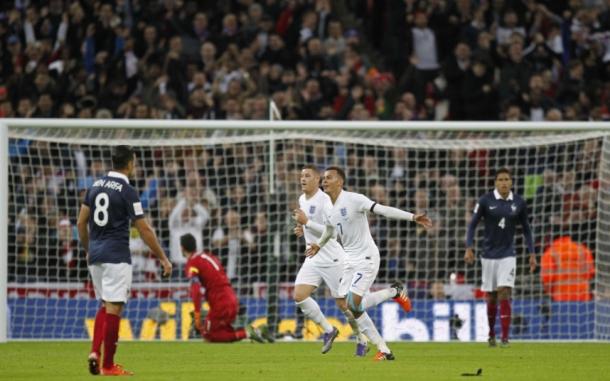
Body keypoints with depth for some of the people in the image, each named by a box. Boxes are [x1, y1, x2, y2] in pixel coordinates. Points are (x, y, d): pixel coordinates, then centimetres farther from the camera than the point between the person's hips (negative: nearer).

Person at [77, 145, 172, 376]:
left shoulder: (96, 186, 8)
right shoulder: (127, 191, -11)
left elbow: (81, 223, 12)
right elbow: (144, 230, -11)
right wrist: (163, 258, -3)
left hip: (95, 255, 7)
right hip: (116, 257, -7)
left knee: (105, 305, 19)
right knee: (113, 308, -3)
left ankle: (95, 351, 1)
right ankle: (108, 365, -2)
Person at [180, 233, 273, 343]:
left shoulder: (192, 264, -7)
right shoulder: (209, 256, 18)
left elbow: (196, 291, -19)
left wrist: (197, 316, -17)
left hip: (220, 305, -8)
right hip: (232, 300, 8)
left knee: (209, 335, 6)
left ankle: (246, 333, -11)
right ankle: (258, 331, 5)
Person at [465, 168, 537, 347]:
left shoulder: (519, 203, -1)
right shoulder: (485, 200, -6)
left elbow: (526, 229, 9)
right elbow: (473, 224, -2)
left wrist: (532, 254, 6)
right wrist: (469, 248, -12)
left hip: (508, 255, 0)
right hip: (489, 255, 0)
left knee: (504, 294, -14)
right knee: (491, 297, 7)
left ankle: (505, 338, -14)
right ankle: (491, 334, 26)